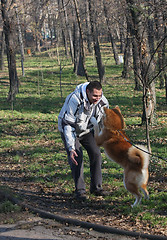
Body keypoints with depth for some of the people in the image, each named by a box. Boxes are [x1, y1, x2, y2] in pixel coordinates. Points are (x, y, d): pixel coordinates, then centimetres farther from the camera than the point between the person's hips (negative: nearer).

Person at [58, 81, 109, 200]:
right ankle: (80, 190, -8)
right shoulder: (74, 100, -36)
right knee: (77, 157, -17)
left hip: (87, 130, 5)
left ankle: (96, 187, 8)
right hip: (69, 129, -5)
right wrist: (71, 148, -38)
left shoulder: (103, 102, -19)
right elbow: (68, 125, -33)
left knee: (96, 154, -6)